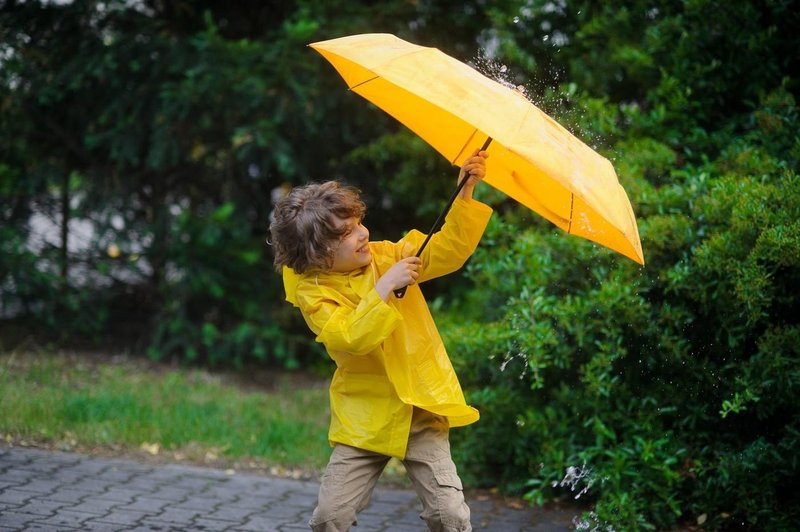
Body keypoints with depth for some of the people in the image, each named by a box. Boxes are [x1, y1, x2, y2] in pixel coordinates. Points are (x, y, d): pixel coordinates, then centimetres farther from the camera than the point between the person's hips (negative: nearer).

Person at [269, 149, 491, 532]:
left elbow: (448, 250, -3)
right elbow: (351, 338, -25)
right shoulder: (312, 292, -9)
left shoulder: (388, 255, 1)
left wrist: (466, 193, -14)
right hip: (366, 417, -2)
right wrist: (384, 288, -28)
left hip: (422, 407, 2)